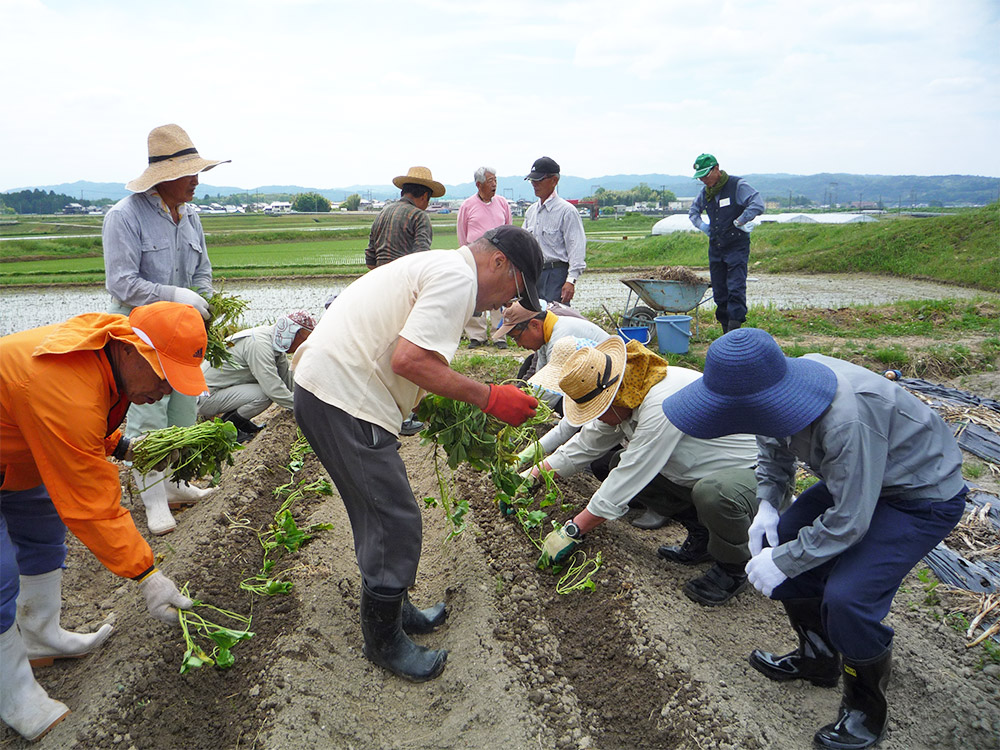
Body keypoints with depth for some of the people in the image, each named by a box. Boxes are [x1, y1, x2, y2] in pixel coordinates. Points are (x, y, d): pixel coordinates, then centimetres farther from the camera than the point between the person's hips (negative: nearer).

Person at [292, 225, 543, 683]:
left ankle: (392, 610, 38)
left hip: (321, 387, 11)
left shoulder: (436, 267, 21)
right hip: (343, 399, -11)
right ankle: (384, 642, 18)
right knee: (395, 524, -1)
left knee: (381, 515, 21)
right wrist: (488, 398, -15)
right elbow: (409, 359, -23)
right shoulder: (458, 277, -12)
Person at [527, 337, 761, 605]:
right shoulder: (626, 398, -4)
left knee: (714, 492, -40)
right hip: (700, 472, 9)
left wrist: (571, 532, -23)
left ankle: (734, 567, -7)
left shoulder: (662, 404, -33)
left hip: (753, 471, -8)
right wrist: (532, 476, 4)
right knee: (622, 466, -2)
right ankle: (702, 537, 11)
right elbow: (585, 445, 7)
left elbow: (626, 484, -31)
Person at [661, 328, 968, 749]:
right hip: (856, 479, 8)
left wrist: (782, 563, -21)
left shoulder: (846, 421, -40)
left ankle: (866, 711, 10)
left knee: (846, 596, -20)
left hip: (924, 496, -8)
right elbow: (773, 450, 5)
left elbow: (848, 521, -30)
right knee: (780, 542, 3)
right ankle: (818, 659, 26)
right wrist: (768, 505, -9)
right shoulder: (780, 393, -17)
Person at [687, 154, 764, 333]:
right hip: (715, 249, 6)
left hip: (737, 247, -6)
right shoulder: (705, 192, 10)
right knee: (719, 293, 7)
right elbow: (693, 211, 28)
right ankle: (727, 333, 15)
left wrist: (738, 222, -14)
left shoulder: (737, 185, -9)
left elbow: (758, 205, -18)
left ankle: (735, 329, -13)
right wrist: (701, 225, 11)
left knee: (736, 289, -13)